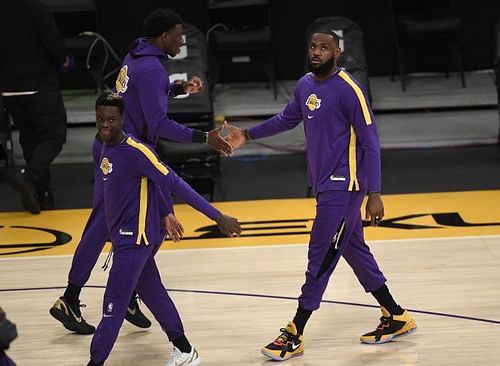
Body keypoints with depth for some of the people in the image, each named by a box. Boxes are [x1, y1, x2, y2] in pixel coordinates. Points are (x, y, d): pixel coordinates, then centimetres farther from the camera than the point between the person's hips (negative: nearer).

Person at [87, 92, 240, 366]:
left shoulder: (135, 151, -21)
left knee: (114, 303, -6)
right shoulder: (106, 148, 6)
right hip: (125, 236, 10)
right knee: (151, 292, 18)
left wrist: (218, 217, -22)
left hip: (135, 238, -10)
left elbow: (175, 184, -22)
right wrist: (167, 214, 15)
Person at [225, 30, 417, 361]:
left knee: (321, 256, -6)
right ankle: (397, 318, 26)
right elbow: (287, 119, 27)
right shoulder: (305, 85, 7)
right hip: (325, 184, 8)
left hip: (343, 186, -8)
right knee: (354, 250, 15)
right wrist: (248, 135, 24)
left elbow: (370, 142, -16)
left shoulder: (348, 89, -16)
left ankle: (295, 336, -1)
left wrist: (374, 194, -19)